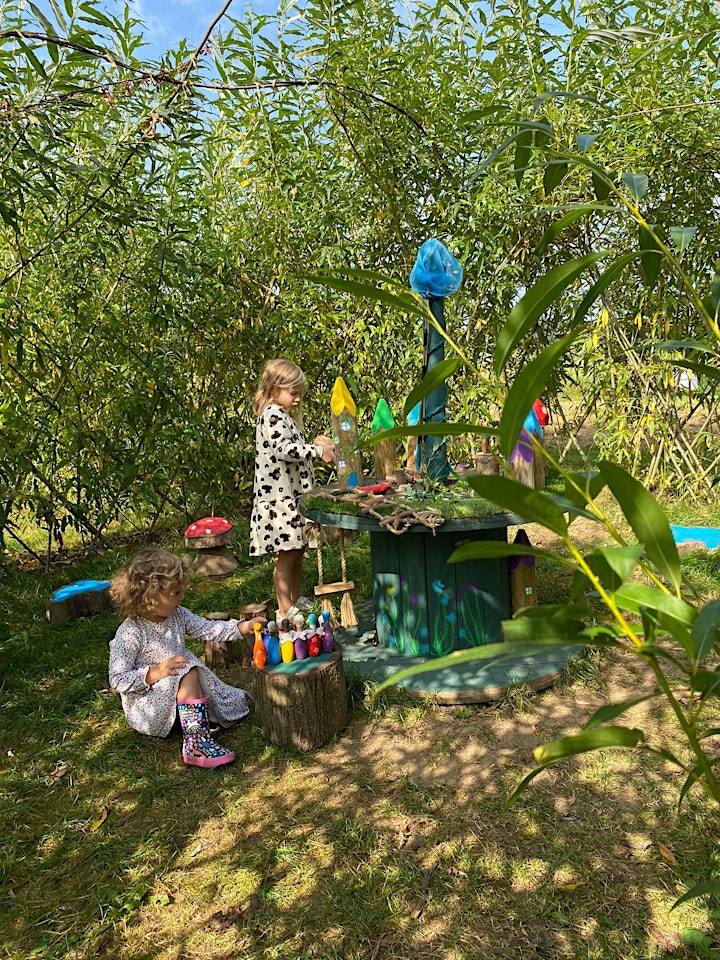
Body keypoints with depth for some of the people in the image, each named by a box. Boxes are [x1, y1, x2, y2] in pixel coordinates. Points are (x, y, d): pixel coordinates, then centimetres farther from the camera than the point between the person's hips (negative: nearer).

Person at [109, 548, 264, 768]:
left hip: (181, 687, 8)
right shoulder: (129, 634, -22)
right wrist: (156, 673, -32)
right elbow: (118, 681, -21)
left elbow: (207, 629, 5)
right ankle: (196, 743, -35)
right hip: (147, 702, -7)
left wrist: (243, 627, -7)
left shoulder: (177, 615, -1)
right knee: (188, 675, -32)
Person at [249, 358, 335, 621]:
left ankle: (296, 602, 27)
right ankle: (285, 611, 4)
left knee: (298, 550, 15)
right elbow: (284, 449, -26)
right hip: (279, 495, -10)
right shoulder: (272, 416, -13)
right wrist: (317, 451, -26)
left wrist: (314, 443, 15)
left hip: (294, 494, 10)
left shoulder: (286, 416, 20)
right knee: (287, 554, -5)